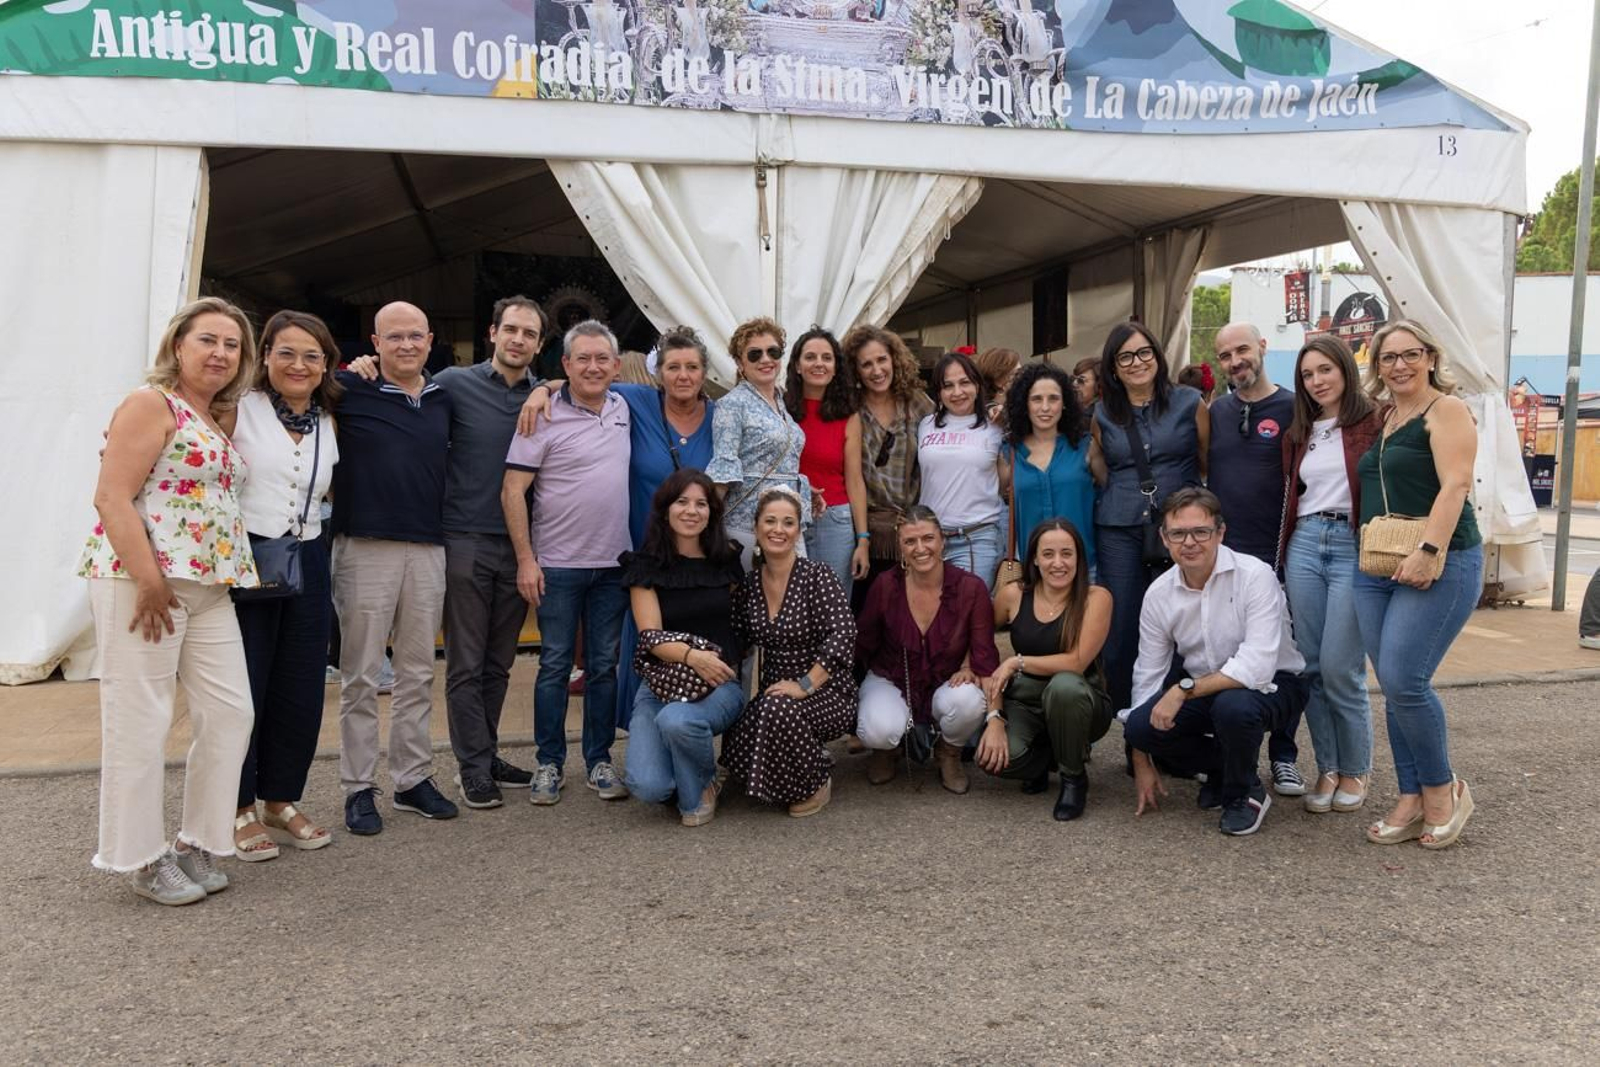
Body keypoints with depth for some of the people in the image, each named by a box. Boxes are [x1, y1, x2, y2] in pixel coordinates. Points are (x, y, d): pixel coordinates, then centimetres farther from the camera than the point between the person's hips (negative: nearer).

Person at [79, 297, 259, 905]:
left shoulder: (218, 420, 17)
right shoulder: (151, 403, -7)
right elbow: (112, 498, -15)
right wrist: (150, 583, -19)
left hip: (210, 588, 8)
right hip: (143, 582, -8)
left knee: (231, 713, 7)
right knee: (140, 720, 0)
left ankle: (196, 843, 20)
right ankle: (143, 859, 12)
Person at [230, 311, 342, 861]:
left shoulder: (328, 423, 11)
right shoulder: (239, 409, -5)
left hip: (306, 564, 5)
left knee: (299, 690, 10)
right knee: (243, 688, 1)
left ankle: (281, 800, 25)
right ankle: (240, 809, 15)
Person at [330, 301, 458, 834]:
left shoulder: (444, 399, 11)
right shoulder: (349, 388, -4)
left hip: (428, 550, 5)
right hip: (365, 548, -4)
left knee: (418, 673, 12)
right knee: (360, 676, 4)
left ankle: (413, 779, 23)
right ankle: (358, 787, 14)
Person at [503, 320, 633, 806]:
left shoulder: (623, 409, 7)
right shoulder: (544, 416, -8)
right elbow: (512, 491, -10)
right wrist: (525, 559, -15)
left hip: (613, 563, 4)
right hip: (558, 565, -4)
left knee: (605, 665, 10)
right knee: (555, 665, 4)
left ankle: (599, 761, 20)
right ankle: (549, 763, 16)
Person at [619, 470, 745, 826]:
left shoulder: (727, 560, 7)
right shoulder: (647, 566, 1)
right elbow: (652, 636, -9)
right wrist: (691, 656, -28)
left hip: (720, 683, 0)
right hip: (661, 682, 0)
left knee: (676, 720, -36)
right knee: (647, 787, -23)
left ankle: (698, 792, -2)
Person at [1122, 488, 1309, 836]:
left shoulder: (1255, 576, -22)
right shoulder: (1158, 594, -6)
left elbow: (1256, 668, -32)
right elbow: (1147, 676, 0)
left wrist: (1184, 688, -31)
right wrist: (1142, 764, 2)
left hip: (1273, 682, -4)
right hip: (1204, 689, 5)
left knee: (1233, 706, -38)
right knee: (1139, 725, -20)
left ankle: (1245, 794, -4)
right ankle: (1220, 770, 10)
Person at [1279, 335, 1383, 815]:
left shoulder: (1374, 423, -3)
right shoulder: (1298, 433, 15)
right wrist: (1284, 552, 15)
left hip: (1353, 546, -6)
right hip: (1304, 545, 6)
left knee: (1339, 667, -7)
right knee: (1311, 665, 5)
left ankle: (1355, 770, 11)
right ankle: (1327, 768, 17)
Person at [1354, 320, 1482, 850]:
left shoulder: (1446, 409, -5)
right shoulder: (1381, 420, 17)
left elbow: (1454, 485, -16)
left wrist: (1429, 553, -25)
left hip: (1437, 566, -7)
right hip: (1376, 569, 7)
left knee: (1403, 681, -13)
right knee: (1393, 687, 5)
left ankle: (1442, 790, 8)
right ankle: (1412, 800, 13)